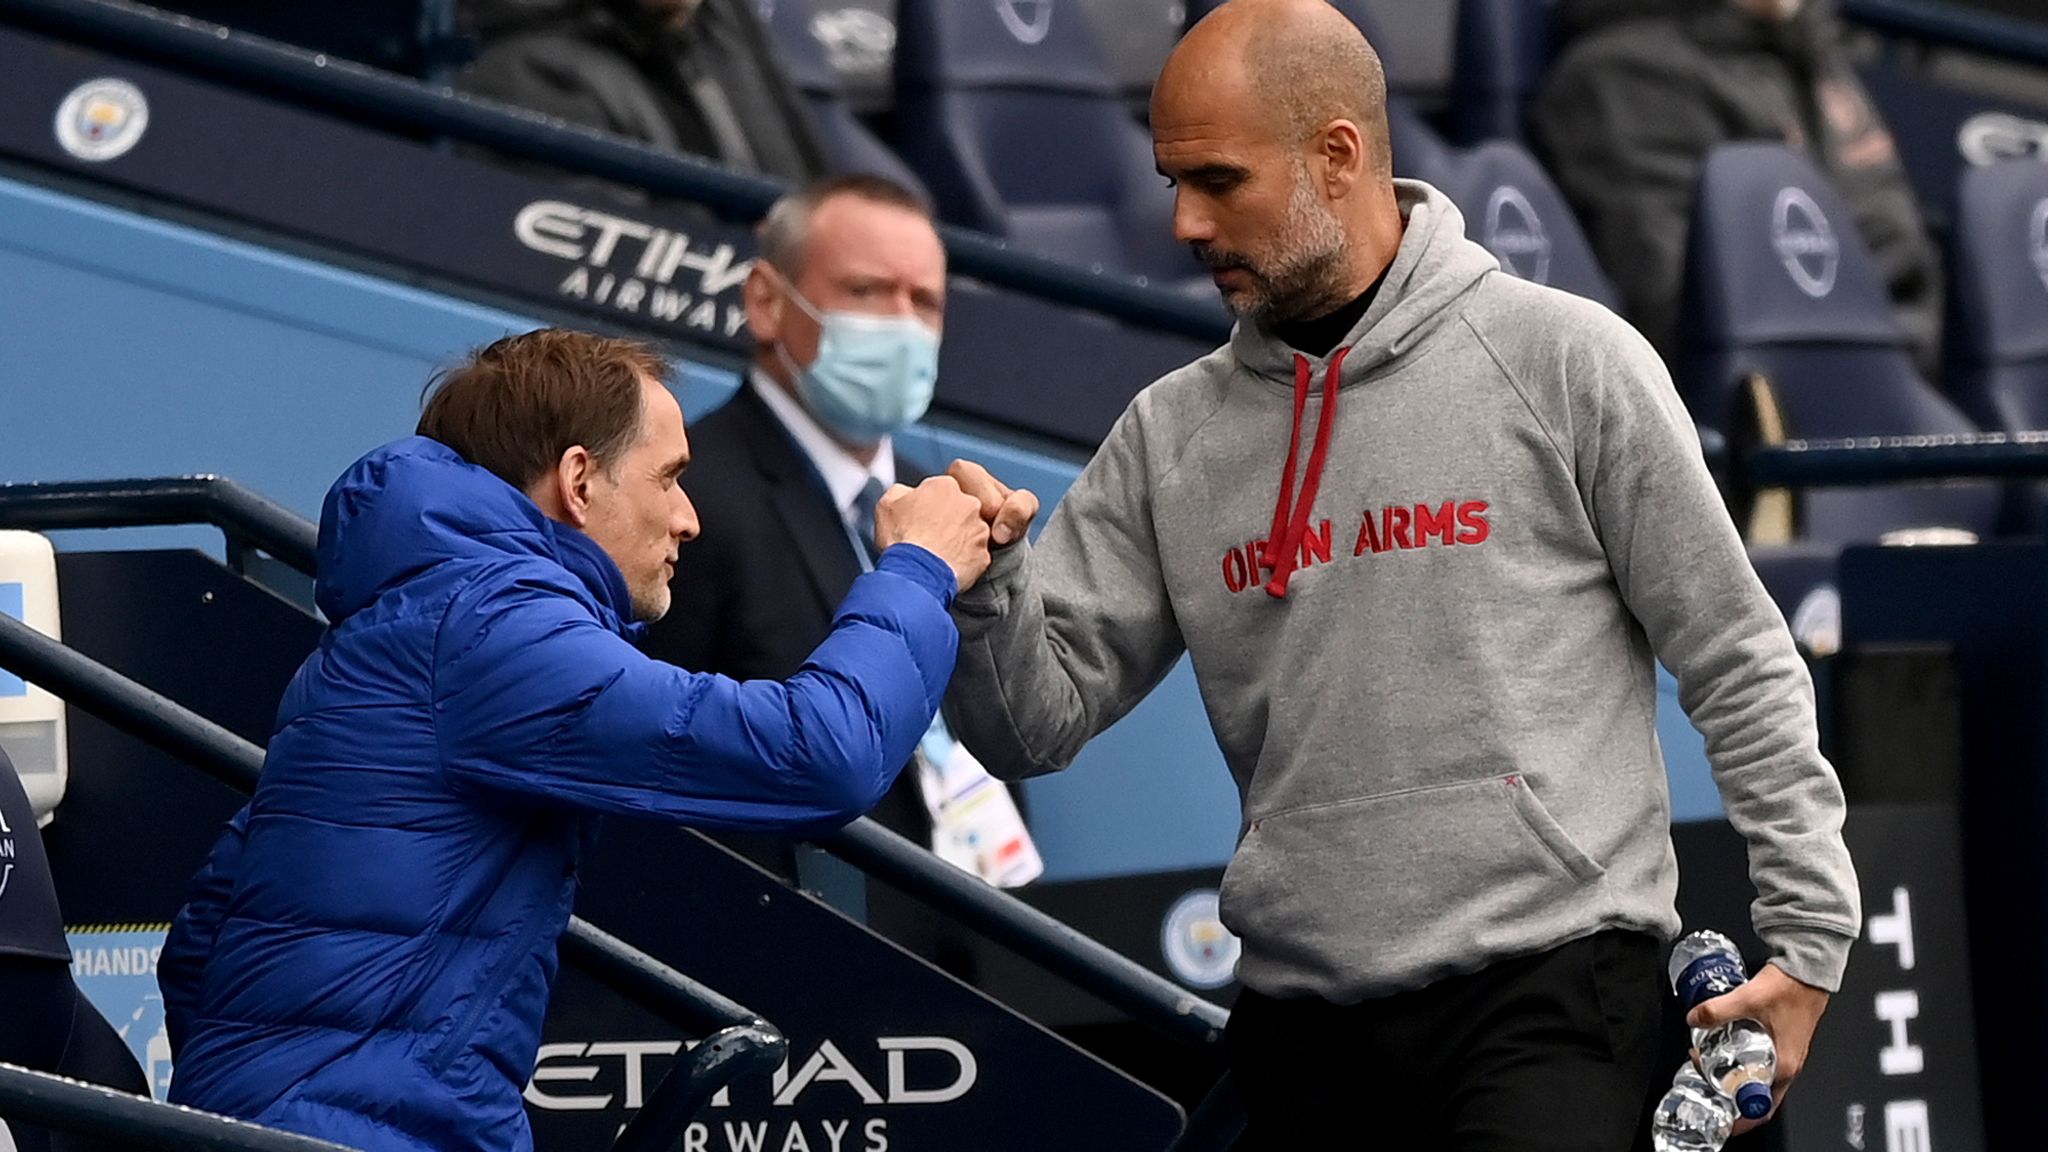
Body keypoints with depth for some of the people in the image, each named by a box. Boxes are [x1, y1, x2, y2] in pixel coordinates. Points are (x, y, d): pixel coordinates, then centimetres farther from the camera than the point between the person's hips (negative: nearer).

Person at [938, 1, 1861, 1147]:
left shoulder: (1564, 361, -1)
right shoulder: (1172, 433, 10)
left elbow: (1738, 665, 2)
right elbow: (1034, 726, 8)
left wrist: (1812, 933, -2)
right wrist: (984, 585, -13)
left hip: (1555, 979, -5)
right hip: (1307, 1028, 5)